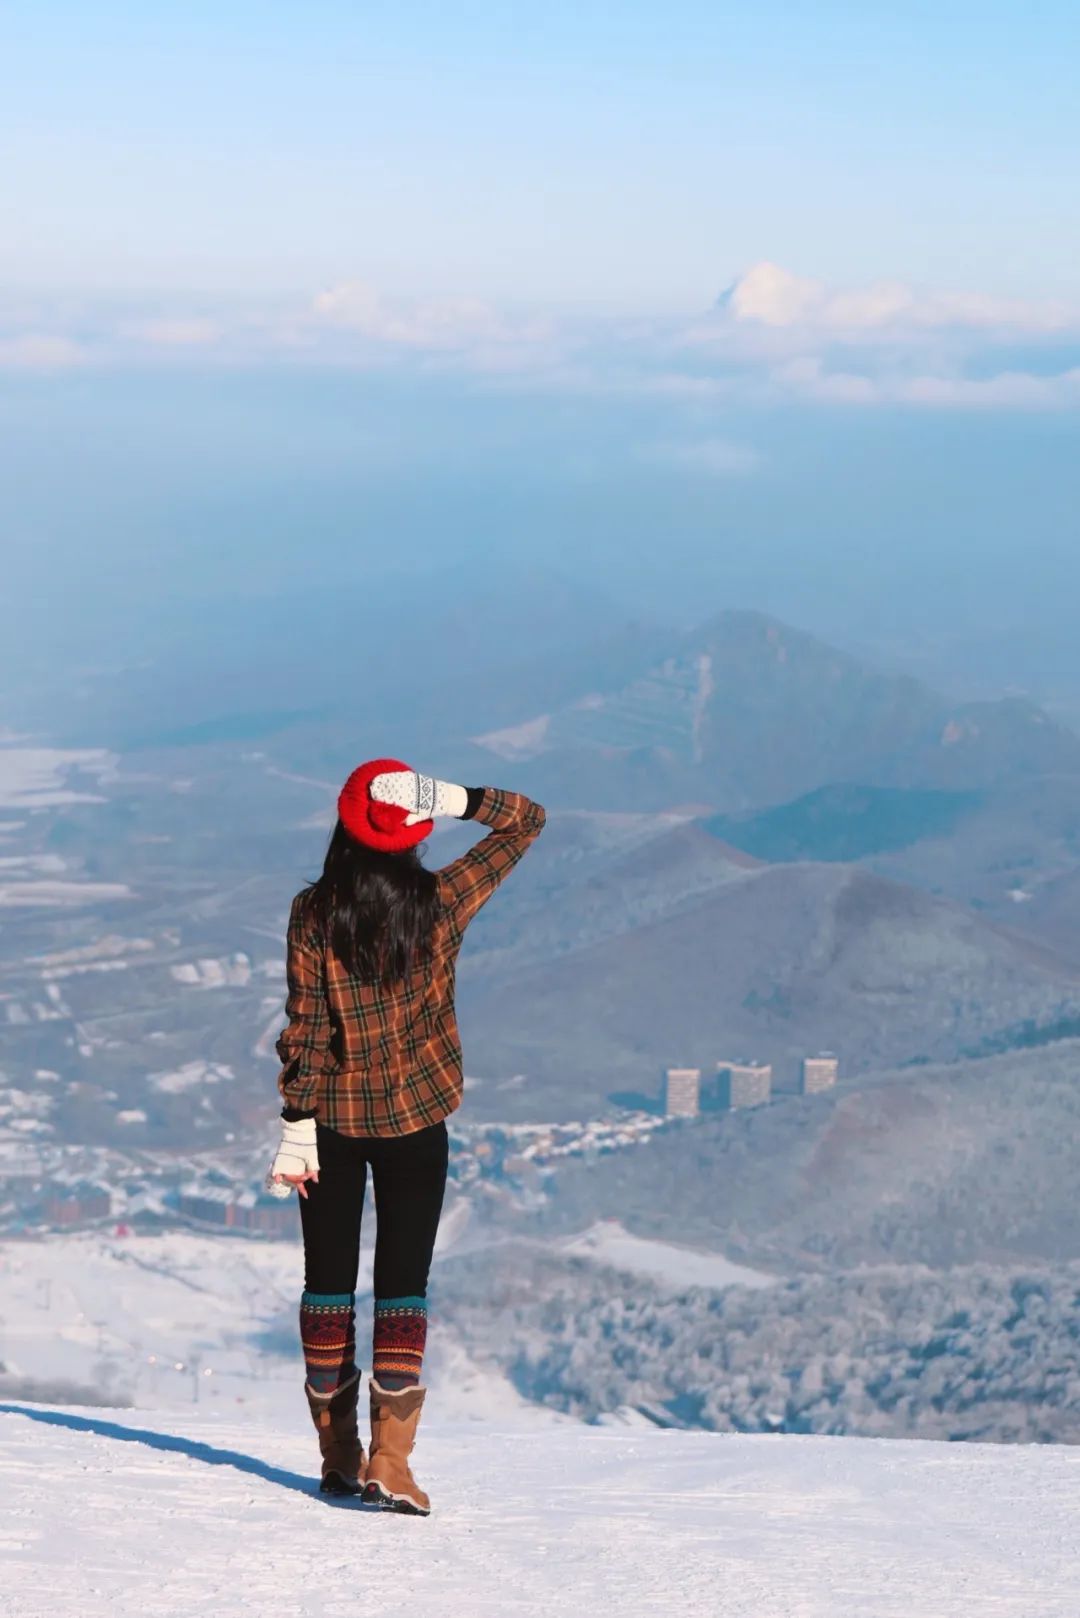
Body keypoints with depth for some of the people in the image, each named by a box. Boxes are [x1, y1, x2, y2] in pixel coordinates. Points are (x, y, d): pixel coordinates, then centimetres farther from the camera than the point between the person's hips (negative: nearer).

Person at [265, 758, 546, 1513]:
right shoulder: (444, 902, -8)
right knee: (404, 1284, 3)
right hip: (416, 1119, 0)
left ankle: (339, 1453, 16)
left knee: (328, 1281, 11)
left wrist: (297, 1124, -7)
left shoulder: (314, 913, -10)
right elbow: (527, 821, 2)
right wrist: (453, 799, -13)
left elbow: (305, 1027, -11)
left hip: (334, 1116, 0)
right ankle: (389, 1459, -6)